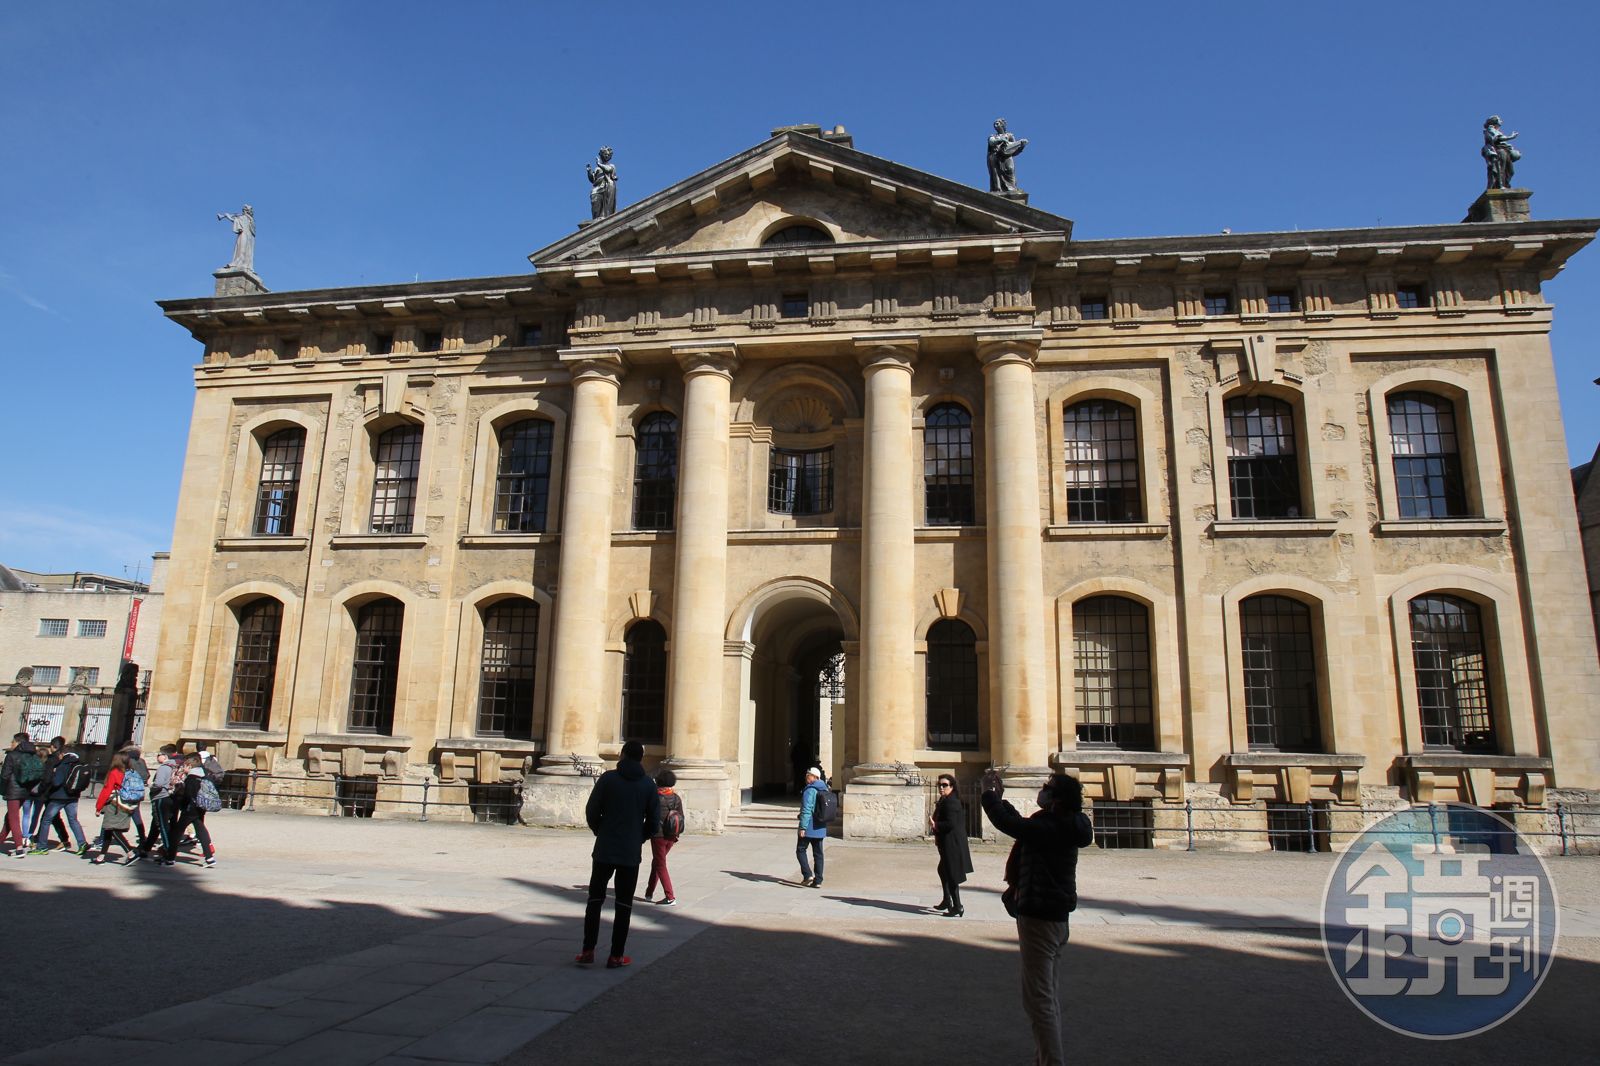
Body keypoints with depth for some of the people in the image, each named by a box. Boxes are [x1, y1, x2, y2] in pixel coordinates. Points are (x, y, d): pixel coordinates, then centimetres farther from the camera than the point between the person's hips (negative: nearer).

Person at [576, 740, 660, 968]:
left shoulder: (608, 778, -5)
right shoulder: (648, 785, -1)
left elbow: (591, 811, -5)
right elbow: (654, 821, 0)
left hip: (604, 850, 0)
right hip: (631, 854, 0)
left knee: (595, 899, 12)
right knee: (624, 904, 7)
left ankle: (588, 950, 10)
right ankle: (616, 956, 9)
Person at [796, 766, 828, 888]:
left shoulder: (809, 790, -15)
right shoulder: (824, 790, 11)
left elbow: (806, 810, -21)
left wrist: (803, 827, -20)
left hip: (809, 828, -7)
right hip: (821, 828, 7)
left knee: (800, 850, 6)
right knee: (818, 854, 10)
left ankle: (807, 875, -6)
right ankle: (818, 881, 9)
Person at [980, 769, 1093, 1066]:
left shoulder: (1049, 829, -23)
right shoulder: (1061, 827, 7)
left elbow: (1007, 823, -23)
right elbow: (1021, 825, 21)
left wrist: (989, 793, -8)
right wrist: (999, 798, 20)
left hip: (1040, 918, -11)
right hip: (1054, 916, 11)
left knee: (1038, 998, -6)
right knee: (1046, 995, 20)